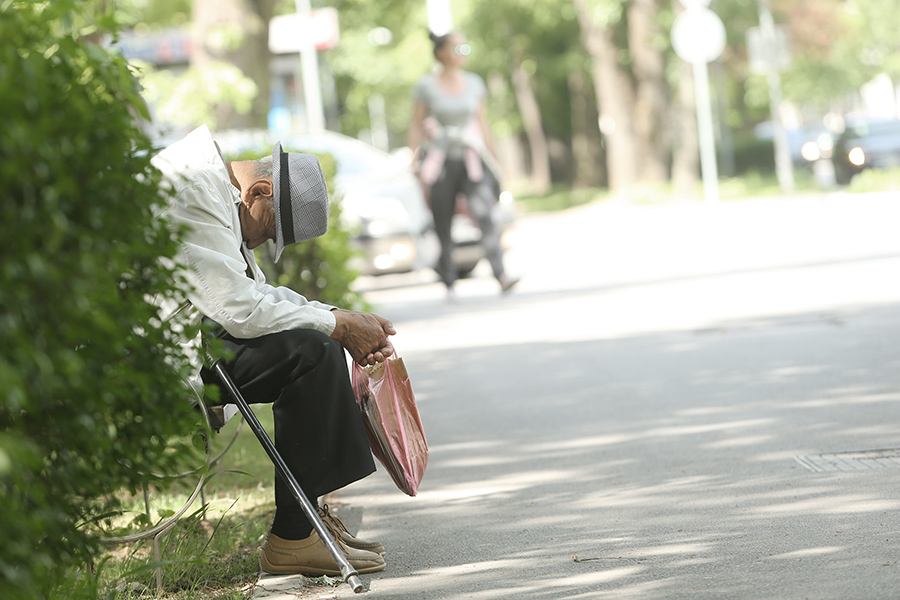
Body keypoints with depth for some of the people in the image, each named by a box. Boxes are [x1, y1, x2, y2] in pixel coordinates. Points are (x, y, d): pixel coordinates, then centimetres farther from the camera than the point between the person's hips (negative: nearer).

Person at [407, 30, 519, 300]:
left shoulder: (474, 83, 10)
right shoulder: (426, 86, 0)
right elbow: (415, 127, 1)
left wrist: (493, 159, 15)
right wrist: (415, 163, -7)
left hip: (471, 160, 2)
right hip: (440, 162, -2)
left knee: (484, 214, -18)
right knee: (443, 226, 1)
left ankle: (502, 276, -27)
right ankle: (449, 285, 13)